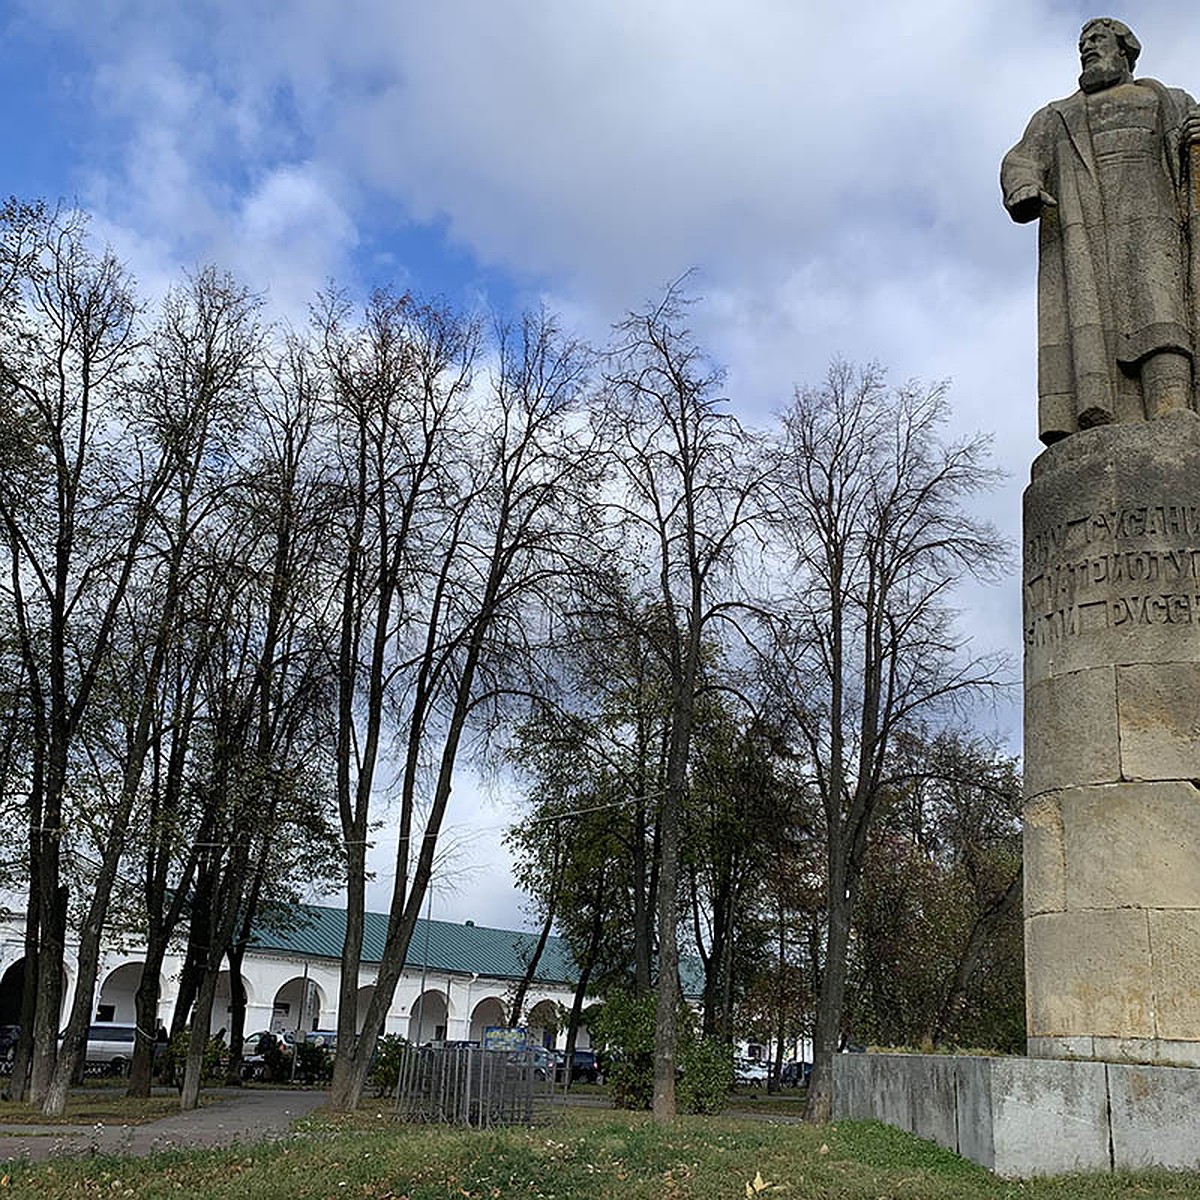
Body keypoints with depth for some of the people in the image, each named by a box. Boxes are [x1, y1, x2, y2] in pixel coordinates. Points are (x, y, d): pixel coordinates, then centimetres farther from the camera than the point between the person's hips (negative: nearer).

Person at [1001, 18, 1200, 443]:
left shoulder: (1162, 99, 33)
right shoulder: (1055, 117, 35)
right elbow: (1021, 162, 19)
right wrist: (1022, 188, -7)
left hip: (1144, 220, -1)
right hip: (1074, 228, 2)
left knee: (1154, 307, -26)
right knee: (1083, 323, -22)